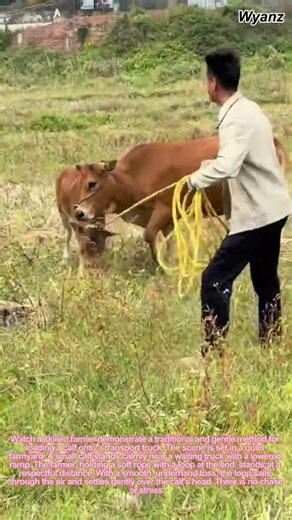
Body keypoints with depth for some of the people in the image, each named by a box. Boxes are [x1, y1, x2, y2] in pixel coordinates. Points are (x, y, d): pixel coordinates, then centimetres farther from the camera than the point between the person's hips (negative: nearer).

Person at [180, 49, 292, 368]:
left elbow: (227, 167, -35)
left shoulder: (236, 118, -21)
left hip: (256, 214, -10)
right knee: (265, 281, 19)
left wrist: (195, 180, -20)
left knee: (215, 280, -6)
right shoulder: (247, 109, 10)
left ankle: (213, 353, -3)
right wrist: (209, 165, 12)